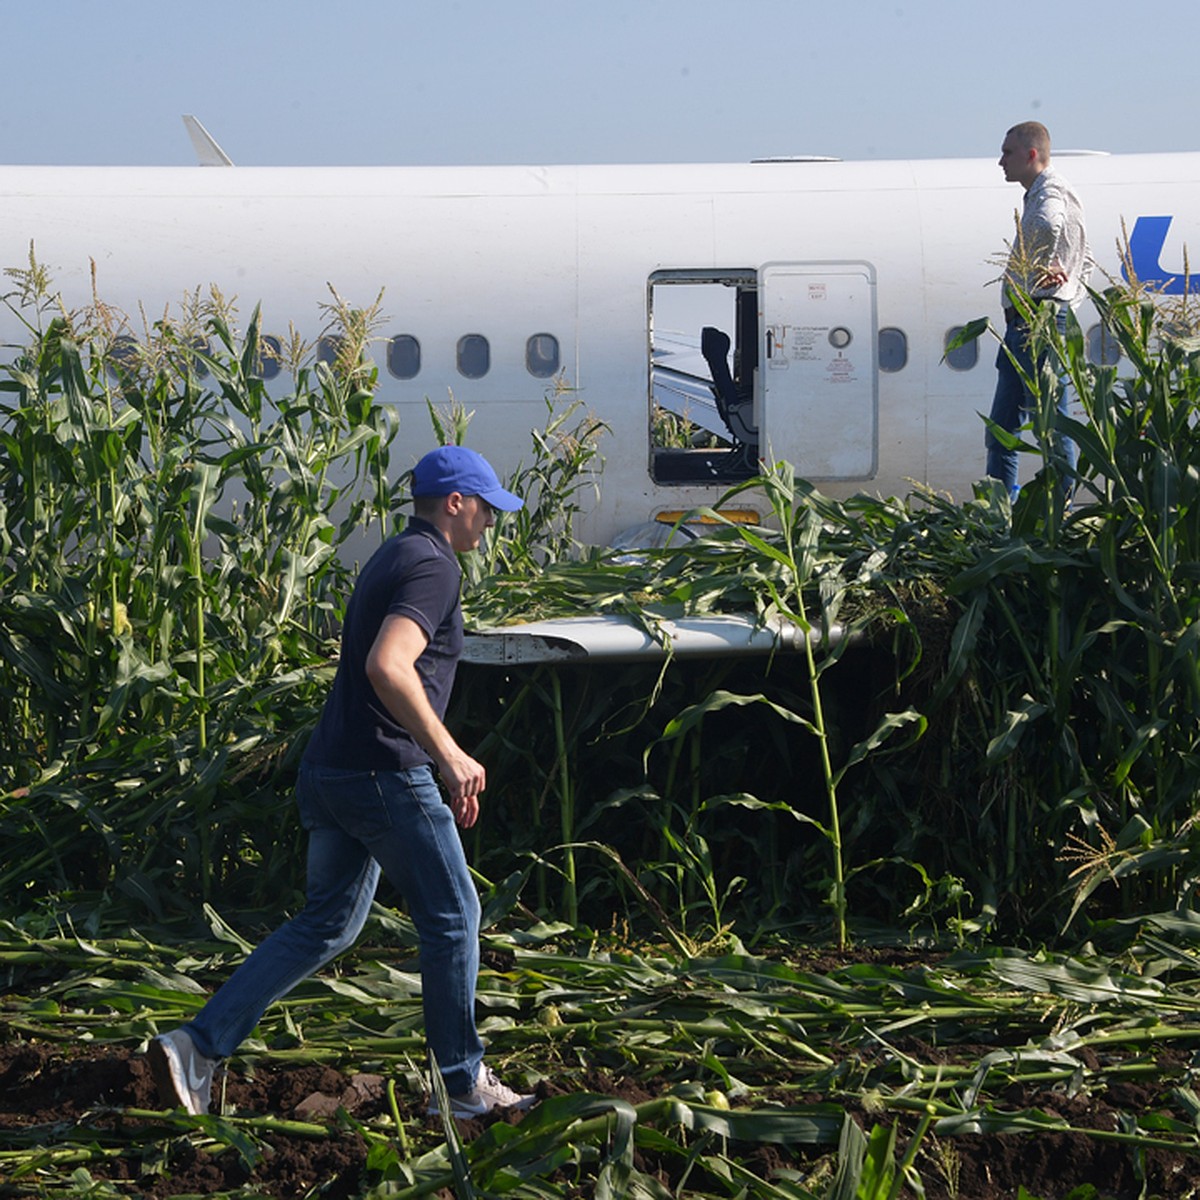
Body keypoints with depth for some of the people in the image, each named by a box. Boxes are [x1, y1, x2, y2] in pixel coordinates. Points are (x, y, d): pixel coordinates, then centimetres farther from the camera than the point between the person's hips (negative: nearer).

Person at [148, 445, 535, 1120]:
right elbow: (388, 667, -28)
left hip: (330, 774, 9)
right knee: (452, 918, 5)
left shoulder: (395, 558, 20)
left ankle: (199, 1045, 6)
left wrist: (446, 762, 28)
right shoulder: (433, 565, -12)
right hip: (386, 775, -9)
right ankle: (464, 1085, 14)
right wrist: (449, 754, -21)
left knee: (327, 925, 14)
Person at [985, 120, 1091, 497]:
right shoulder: (1038, 195, 22)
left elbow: (1048, 224, -38)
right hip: (1022, 323, 11)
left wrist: (1047, 268, -22)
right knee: (1001, 428, 12)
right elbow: (1086, 262, 30)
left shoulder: (1052, 191, -10)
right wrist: (1069, 299, 17)